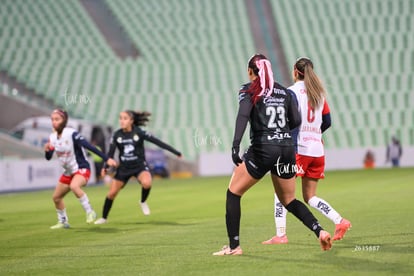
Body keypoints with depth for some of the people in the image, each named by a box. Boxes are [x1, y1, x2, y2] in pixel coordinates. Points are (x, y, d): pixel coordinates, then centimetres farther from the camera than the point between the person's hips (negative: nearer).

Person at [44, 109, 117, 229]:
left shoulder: (72, 134, -20)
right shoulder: (53, 137, 0)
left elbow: (89, 146, -24)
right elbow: (48, 157, 3)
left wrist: (106, 159, -28)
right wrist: (47, 150, -21)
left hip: (81, 168, -8)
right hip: (68, 172, 8)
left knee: (74, 186, -37)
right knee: (56, 197, 12)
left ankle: (90, 212, -23)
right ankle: (63, 222, 32)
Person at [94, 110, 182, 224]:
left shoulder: (139, 132, -11)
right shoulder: (117, 135, -5)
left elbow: (157, 142, -8)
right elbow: (111, 152, -2)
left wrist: (175, 151, -6)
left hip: (140, 166, -3)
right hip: (124, 168, 3)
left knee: (147, 183, -33)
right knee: (112, 193, 0)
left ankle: (143, 202, -1)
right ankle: (104, 218, 21)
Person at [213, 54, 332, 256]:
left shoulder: (249, 90, 1)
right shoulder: (284, 92, 14)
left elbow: (243, 115, -16)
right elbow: (296, 121, 9)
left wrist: (235, 146, -26)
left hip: (262, 150, -5)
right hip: (287, 149, 5)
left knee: (233, 193, 9)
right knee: (289, 200, 20)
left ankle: (234, 246, 4)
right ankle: (320, 231, 1)